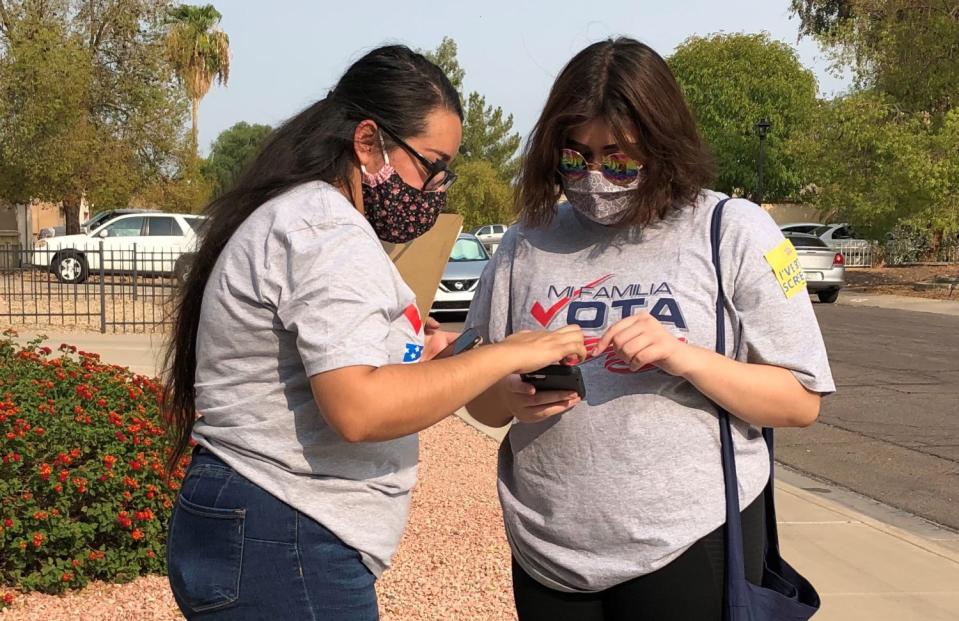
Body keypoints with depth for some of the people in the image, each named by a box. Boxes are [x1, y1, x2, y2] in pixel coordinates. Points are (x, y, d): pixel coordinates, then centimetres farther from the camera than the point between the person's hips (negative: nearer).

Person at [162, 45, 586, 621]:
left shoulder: (298, 213, 16)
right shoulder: (328, 227, -17)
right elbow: (359, 410, -28)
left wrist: (408, 355, 10)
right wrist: (507, 354, -20)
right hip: (283, 550, -10)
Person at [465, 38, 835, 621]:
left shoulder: (733, 231, -4)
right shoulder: (529, 243, 5)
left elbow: (801, 403, -4)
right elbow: (479, 396, 10)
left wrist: (685, 358, -19)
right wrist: (512, 399, -12)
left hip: (690, 548, -3)